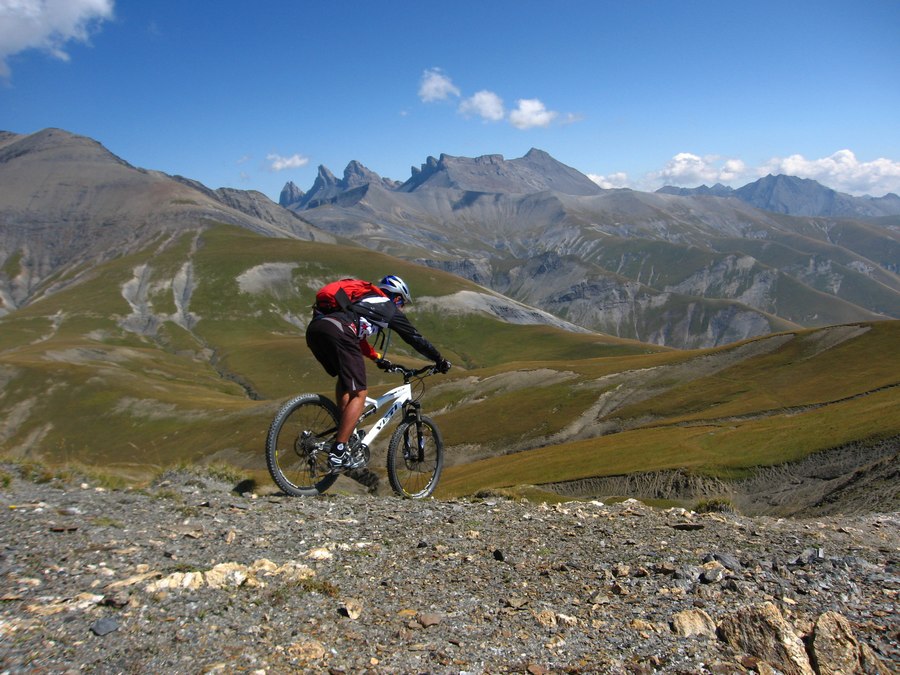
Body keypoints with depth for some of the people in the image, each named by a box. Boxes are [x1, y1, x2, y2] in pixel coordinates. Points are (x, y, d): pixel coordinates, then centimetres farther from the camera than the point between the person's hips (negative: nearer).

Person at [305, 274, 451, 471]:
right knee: (359, 393, -3)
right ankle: (338, 452, -11)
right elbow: (416, 339, 26)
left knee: (345, 378, 29)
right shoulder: (391, 310, 22)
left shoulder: (364, 300, 39)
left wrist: (377, 358, 61)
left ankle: (343, 427, 19)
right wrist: (440, 361, 38)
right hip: (337, 332, -8)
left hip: (314, 327, 8)